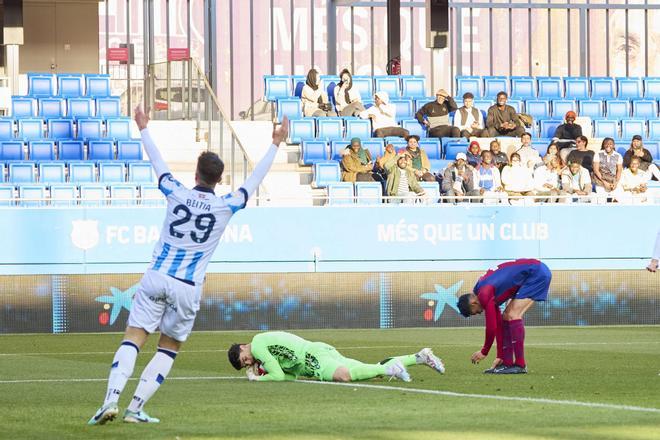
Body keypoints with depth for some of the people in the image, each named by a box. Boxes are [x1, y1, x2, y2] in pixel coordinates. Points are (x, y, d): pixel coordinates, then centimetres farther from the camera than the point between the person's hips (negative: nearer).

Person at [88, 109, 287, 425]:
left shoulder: (177, 194, -1)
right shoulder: (225, 207, -3)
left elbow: (158, 163, 14)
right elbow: (254, 180, 8)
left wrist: (144, 129, 30)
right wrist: (275, 145, 18)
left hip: (156, 278, 1)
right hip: (188, 287, 0)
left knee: (133, 338, -2)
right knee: (168, 349, 12)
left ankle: (111, 400, -20)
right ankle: (136, 408, 2)